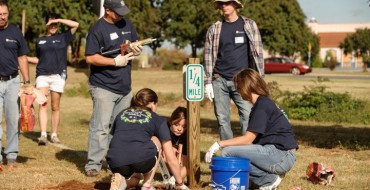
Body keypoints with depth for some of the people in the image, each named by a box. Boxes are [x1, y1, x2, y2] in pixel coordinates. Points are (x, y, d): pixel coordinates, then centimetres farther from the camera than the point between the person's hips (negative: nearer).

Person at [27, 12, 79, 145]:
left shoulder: (63, 38, 9)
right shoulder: (39, 41, 16)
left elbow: (75, 25, -3)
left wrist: (58, 20, -4)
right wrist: (25, 58, 6)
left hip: (58, 76, -1)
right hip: (42, 75, 1)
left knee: (55, 107, 4)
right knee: (43, 104, -12)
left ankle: (54, 135, 13)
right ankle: (43, 135, -19)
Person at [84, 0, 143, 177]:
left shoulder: (126, 24, 9)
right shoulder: (98, 29, -12)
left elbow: (134, 43, 22)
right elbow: (90, 58, -17)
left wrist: (136, 49, -3)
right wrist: (116, 61, -18)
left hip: (124, 87, 7)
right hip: (104, 87, -7)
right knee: (100, 127, -8)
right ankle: (93, 164, -4)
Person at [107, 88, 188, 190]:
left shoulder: (121, 114, 30)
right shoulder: (158, 120, 21)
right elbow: (172, 159, 22)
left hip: (115, 162, 4)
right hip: (142, 159, -3)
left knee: (131, 180, 38)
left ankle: (120, 179, 3)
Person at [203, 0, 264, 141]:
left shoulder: (249, 25, 5)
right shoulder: (214, 29, 8)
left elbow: (257, 52, 4)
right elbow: (208, 56, 8)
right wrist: (207, 82, 2)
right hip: (219, 81, 2)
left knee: (248, 117, -11)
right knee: (222, 119, 1)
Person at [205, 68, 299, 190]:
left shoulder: (262, 105, -12)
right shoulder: (265, 103, 18)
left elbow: (248, 139, -16)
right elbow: (251, 140, 17)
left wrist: (219, 144, -11)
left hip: (281, 156, -10)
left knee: (227, 152, -15)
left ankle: (268, 180, -10)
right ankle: (270, 178, 3)